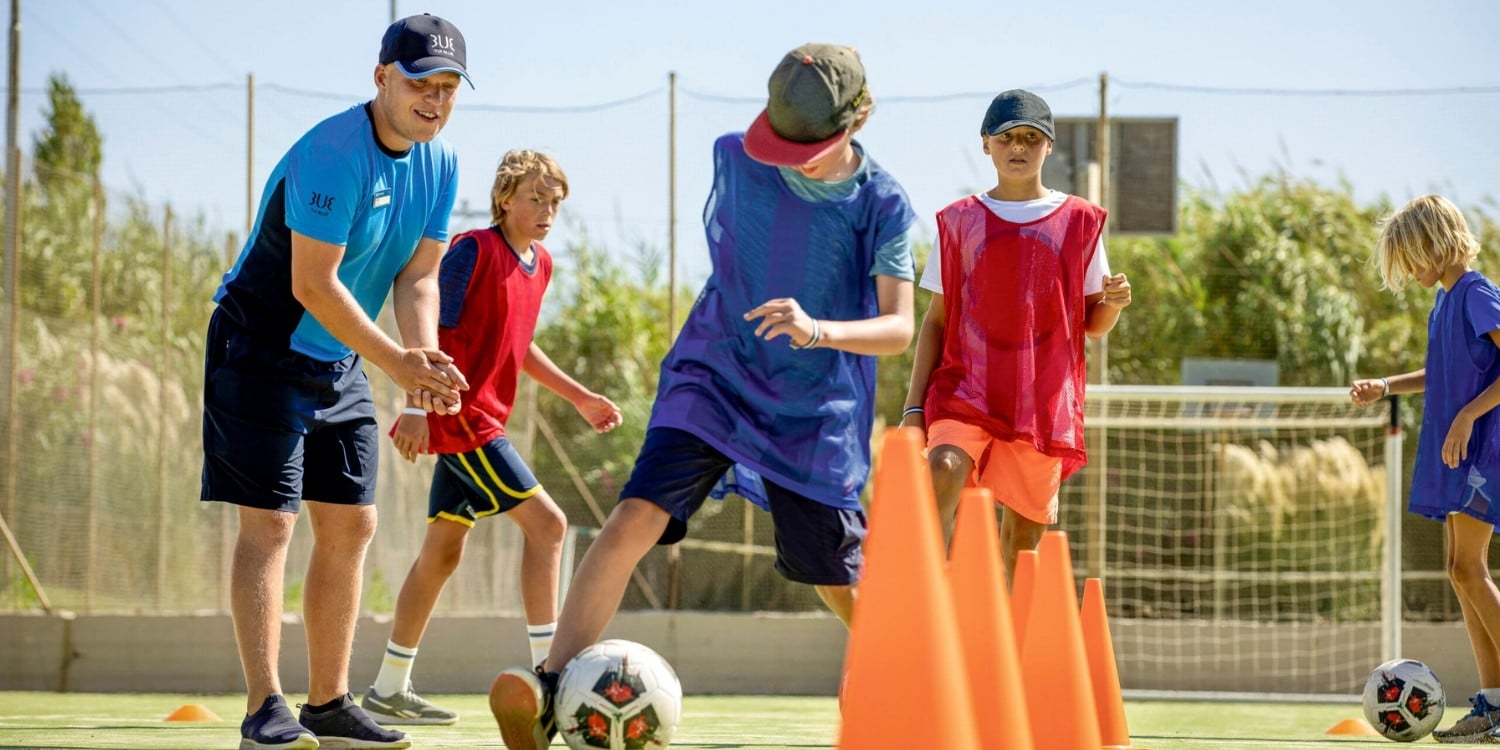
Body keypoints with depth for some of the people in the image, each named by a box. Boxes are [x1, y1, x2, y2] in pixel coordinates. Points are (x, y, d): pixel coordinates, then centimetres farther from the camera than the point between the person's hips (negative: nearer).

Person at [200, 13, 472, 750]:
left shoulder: (440, 164, 1)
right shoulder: (333, 153, -25)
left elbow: (416, 276, 2)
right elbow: (311, 283, -26)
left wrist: (427, 357, -17)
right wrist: (397, 362, -26)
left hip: (339, 363, 8)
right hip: (263, 350, -8)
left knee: (350, 525, 8)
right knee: (269, 523, -12)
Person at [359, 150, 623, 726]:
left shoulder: (540, 265, 12)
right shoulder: (473, 250, -14)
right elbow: (432, 331, -17)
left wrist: (579, 397, 24)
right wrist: (417, 407, -24)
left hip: (482, 422, 9)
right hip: (461, 416, -9)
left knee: (442, 552, 12)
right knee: (545, 522, -13)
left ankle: (388, 690, 19)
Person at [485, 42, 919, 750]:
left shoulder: (884, 205, -10)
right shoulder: (735, 159, -3)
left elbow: (898, 328, -18)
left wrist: (819, 330, -36)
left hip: (815, 414, -1)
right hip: (711, 383, 1)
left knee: (839, 582, 6)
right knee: (637, 516, -21)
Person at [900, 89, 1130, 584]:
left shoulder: (1079, 222, 7)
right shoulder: (960, 222, 9)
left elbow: (1093, 326, 11)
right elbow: (936, 321, 10)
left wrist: (1112, 304, -13)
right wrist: (914, 406, 3)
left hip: (1044, 400, 1)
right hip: (966, 389, -1)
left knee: (1024, 534, 3)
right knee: (943, 473, -28)